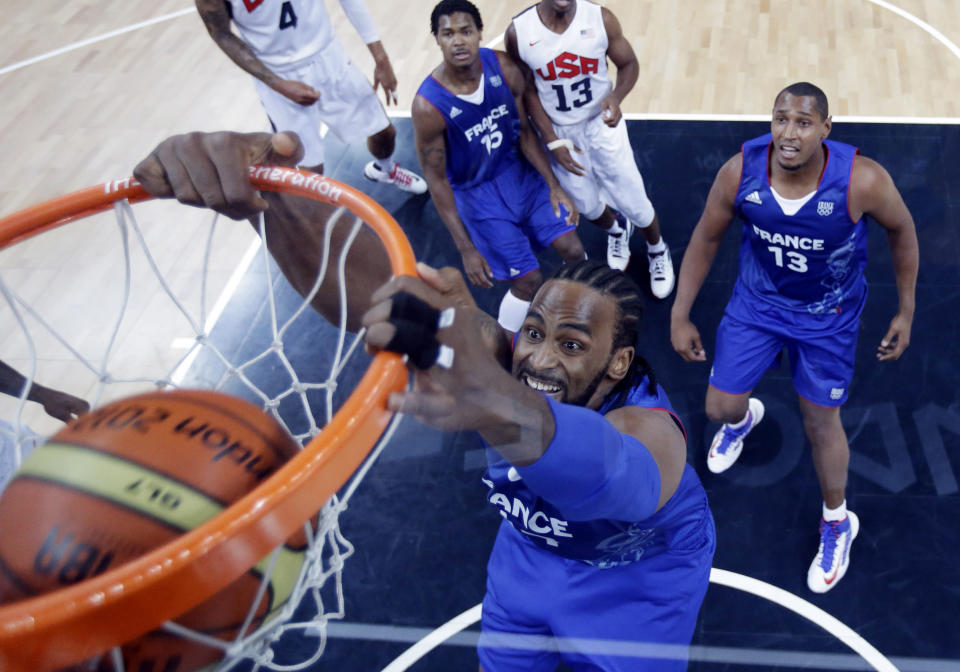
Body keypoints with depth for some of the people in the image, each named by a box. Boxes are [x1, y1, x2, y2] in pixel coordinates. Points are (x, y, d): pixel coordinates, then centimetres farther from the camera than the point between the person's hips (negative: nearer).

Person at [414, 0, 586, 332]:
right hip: (476, 191, -4)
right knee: (529, 281, -5)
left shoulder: (503, 68, -17)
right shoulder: (428, 105, -28)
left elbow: (525, 132, -2)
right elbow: (436, 179, -19)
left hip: (517, 169, 4)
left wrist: (554, 186, -7)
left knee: (572, 249, 1)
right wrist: (466, 249, -18)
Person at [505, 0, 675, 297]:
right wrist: (552, 141, -11)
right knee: (588, 206, 19)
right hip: (559, 133, 1)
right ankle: (616, 230, 55)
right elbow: (527, 90, -7)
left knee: (634, 203, 7)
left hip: (602, 124, -1)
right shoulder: (519, 32, -19)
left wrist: (616, 97, -27)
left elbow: (629, 64, -5)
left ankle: (657, 251, 39)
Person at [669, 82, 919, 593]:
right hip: (757, 302, 2)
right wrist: (680, 316, -4)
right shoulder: (740, 172, -25)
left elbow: (901, 230, -10)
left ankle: (837, 523, 39)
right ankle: (743, 419, 53)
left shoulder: (862, 180, -31)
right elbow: (706, 239, -8)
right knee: (720, 408, 9)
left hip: (828, 316, -2)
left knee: (821, 422, 10)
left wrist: (906, 311, -2)